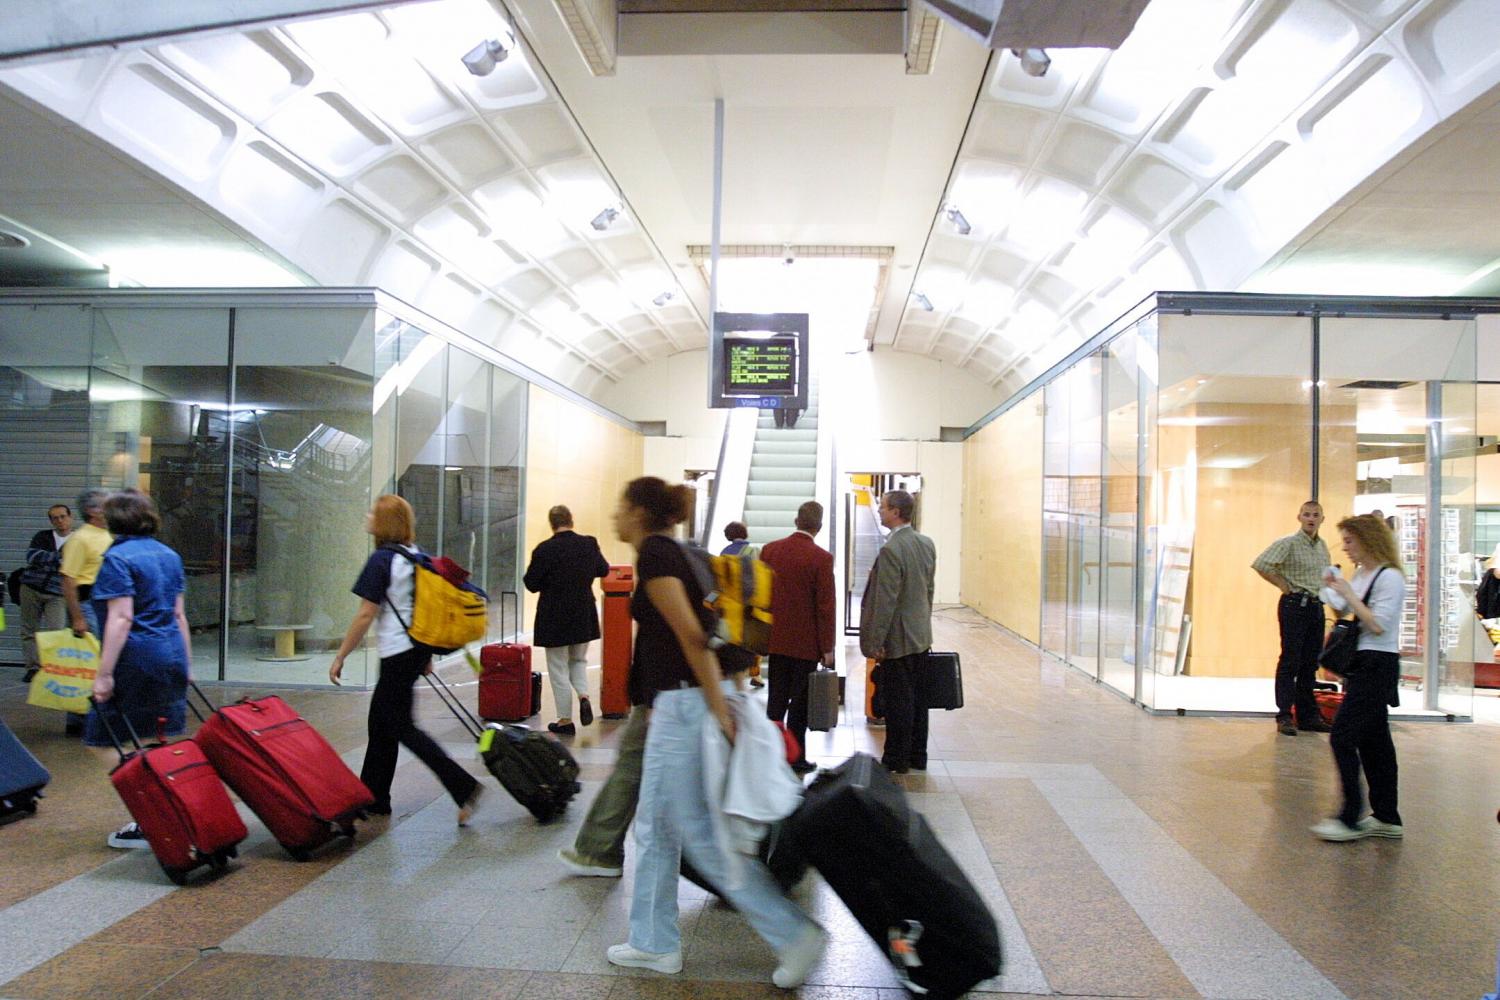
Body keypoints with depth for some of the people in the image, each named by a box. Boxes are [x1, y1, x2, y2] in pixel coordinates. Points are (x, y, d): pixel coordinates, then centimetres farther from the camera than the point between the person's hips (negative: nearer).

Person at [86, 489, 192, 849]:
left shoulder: (117, 559, -8)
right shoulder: (168, 555, 14)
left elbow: (121, 618, -16)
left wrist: (104, 674, -16)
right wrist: (186, 663, 21)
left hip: (137, 660, -7)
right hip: (171, 655, 8)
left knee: (111, 744, 2)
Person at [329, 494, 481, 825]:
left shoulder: (381, 560, -15)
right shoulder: (417, 555, 9)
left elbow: (365, 616, -16)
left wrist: (340, 656, -7)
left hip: (398, 653, -8)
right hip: (420, 647, 9)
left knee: (401, 727, -1)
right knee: (380, 721, 17)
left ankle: (464, 786, -8)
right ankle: (374, 799, 25)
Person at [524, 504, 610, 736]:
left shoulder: (544, 550, -16)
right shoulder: (589, 544, -5)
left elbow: (531, 584, -10)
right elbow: (604, 570, 11)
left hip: (554, 617, -3)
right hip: (584, 615, 4)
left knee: (558, 668, 8)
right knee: (579, 660, 24)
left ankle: (565, 721, 13)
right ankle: (584, 696, -1)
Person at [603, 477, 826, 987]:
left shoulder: (653, 552, -12)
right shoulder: (671, 551, 16)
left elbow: (689, 633, -20)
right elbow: (697, 628, 19)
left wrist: (718, 710, -21)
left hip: (684, 703, -10)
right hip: (678, 702, 10)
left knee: (699, 834, -1)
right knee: (655, 826, 17)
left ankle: (795, 934, 4)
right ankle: (656, 944, 28)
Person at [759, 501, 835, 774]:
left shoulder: (769, 550, 0)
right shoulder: (821, 558, -14)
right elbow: (825, 606, -13)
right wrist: (827, 647, -6)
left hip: (776, 638, 4)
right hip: (806, 641, -4)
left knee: (776, 699, 14)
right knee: (800, 701, 6)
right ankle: (795, 758, 11)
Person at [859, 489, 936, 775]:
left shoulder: (891, 550, -20)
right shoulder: (927, 544, 5)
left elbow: (886, 601, -20)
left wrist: (876, 642, -15)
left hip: (897, 638, -8)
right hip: (921, 635, 8)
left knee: (898, 701, 2)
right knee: (918, 698, 15)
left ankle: (897, 760, 12)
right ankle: (917, 756, 25)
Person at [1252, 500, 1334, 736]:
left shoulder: (1322, 546, 14)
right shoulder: (1288, 543, -9)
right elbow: (1260, 564, -20)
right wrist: (1283, 585, -13)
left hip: (1316, 607, 7)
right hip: (1295, 605, -7)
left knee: (1310, 663, 11)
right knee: (1290, 662, -5)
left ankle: (1308, 716, 18)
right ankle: (1284, 716, 1)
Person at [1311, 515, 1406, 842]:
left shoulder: (1389, 578, -13)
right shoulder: (1360, 575, 13)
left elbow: (1378, 625, -19)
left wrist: (1347, 594, -18)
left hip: (1377, 667, -9)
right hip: (1361, 665, 9)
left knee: (1342, 738, -10)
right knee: (1373, 741, 13)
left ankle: (1350, 818, -4)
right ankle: (1386, 817, 20)